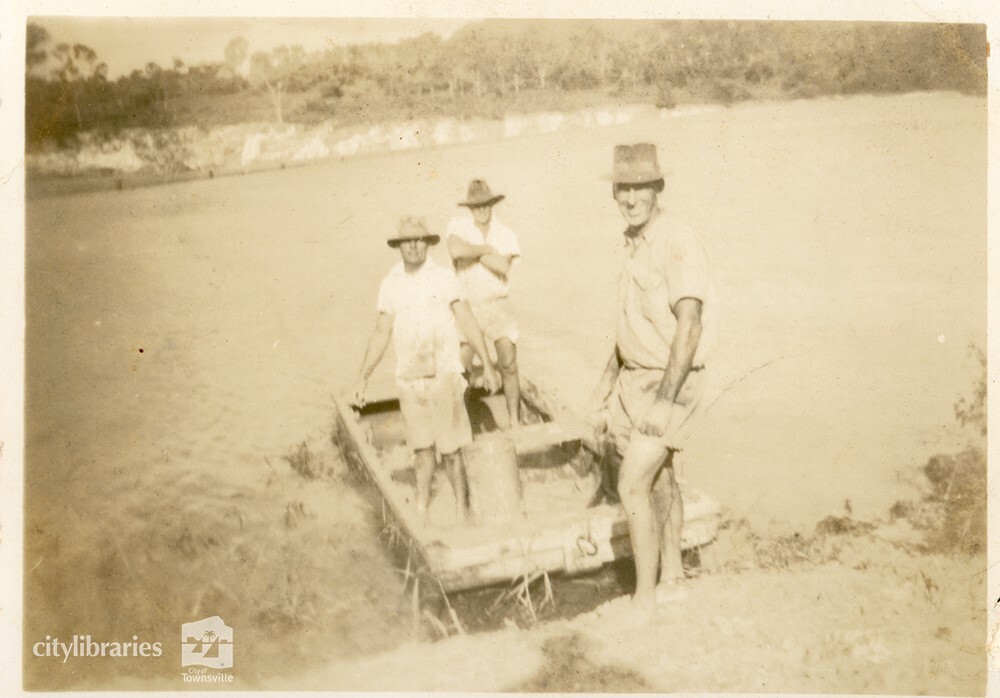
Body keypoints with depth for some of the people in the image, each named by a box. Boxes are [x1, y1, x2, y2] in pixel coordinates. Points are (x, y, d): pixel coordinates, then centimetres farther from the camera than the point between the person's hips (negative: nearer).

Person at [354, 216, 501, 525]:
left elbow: (467, 321, -2)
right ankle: (422, 506, 21)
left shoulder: (444, 277, -3)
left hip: (444, 375, -3)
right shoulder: (390, 284, 6)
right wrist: (363, 378, 8)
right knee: (421, 445, 10)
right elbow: (381, 333, 10)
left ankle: (462, 510, 12)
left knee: (450, 448, 0)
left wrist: (486, 364, -8)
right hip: (408, 378, 3)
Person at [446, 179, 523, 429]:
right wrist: (487, 250, -13)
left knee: (509, 364, -5)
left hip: (496, 306, 1)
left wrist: (474, 253, -11)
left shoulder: (507, 235, 0)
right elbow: (455, 250, -25)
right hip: (466, 307, -1)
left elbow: (503, 267, -16)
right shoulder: (458, 225, -3)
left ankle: (515, 423, 8)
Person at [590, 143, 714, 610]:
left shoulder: (678, 244, -21)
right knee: (659, 481, 16)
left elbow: (689, 325, -27)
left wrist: (664, 400, -30)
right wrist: (610, 375, 21)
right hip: (635, 378, 9)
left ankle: (644, 597, 3)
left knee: (632, 486, -9)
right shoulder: (636, 243, 8)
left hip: (669, 383, -9)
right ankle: (670, 579, 30)